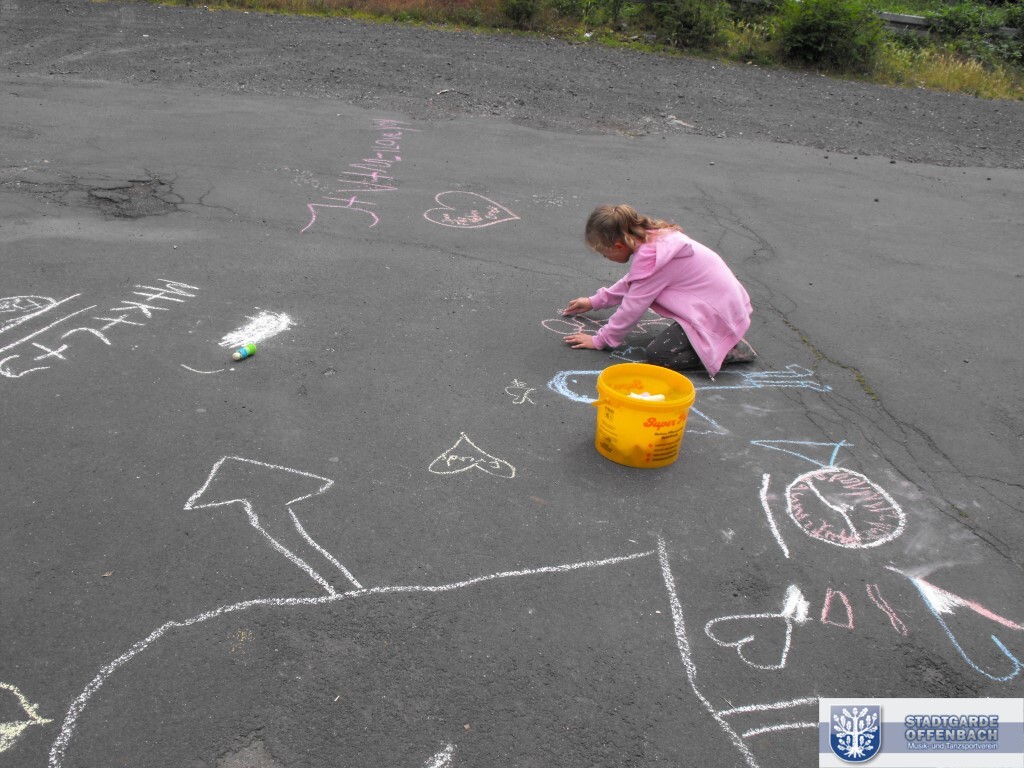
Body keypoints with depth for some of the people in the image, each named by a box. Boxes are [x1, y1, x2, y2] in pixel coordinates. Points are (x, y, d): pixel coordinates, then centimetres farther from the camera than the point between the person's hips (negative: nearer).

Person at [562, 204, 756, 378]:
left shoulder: (650, 258, -24)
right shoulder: (651, 235, 4)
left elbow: (631, 309, -15)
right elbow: (631, 282, 20)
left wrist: (599, 340, -4)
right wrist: (595, 301, 26)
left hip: (717, 314, -10)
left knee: (656, 356, -15)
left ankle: (729, 350, -5)